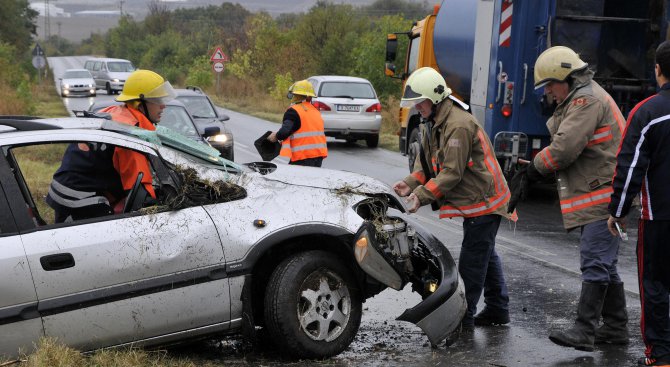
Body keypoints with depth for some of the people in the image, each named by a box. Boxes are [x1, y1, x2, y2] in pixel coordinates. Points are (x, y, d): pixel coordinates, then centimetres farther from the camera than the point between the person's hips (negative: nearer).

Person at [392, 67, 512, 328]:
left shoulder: (458, 125, -24)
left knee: (472, 259, -5)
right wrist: (411, 183, -7)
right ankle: (498, 310, 29)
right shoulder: (432, 123, 9)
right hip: (477, 200, 11)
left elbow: (452, 172, -26)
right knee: (485, 255, 18)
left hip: (483, 200, -11)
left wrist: (422, 195, -26)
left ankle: (463, 316, 2)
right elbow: (426, 160, 11)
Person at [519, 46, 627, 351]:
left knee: (594, 264, -10)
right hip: (598, 198, 11)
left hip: (603, 197, -11)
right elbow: (569, 148, 21)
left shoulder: (587, 100, -13)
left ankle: (584, 331, -9)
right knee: (603, 265, 14)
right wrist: (542, 165, 4)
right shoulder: (580, 100, 22)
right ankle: (615, 327, 22)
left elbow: (565, 148, -22)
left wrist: (537, 165, -5)